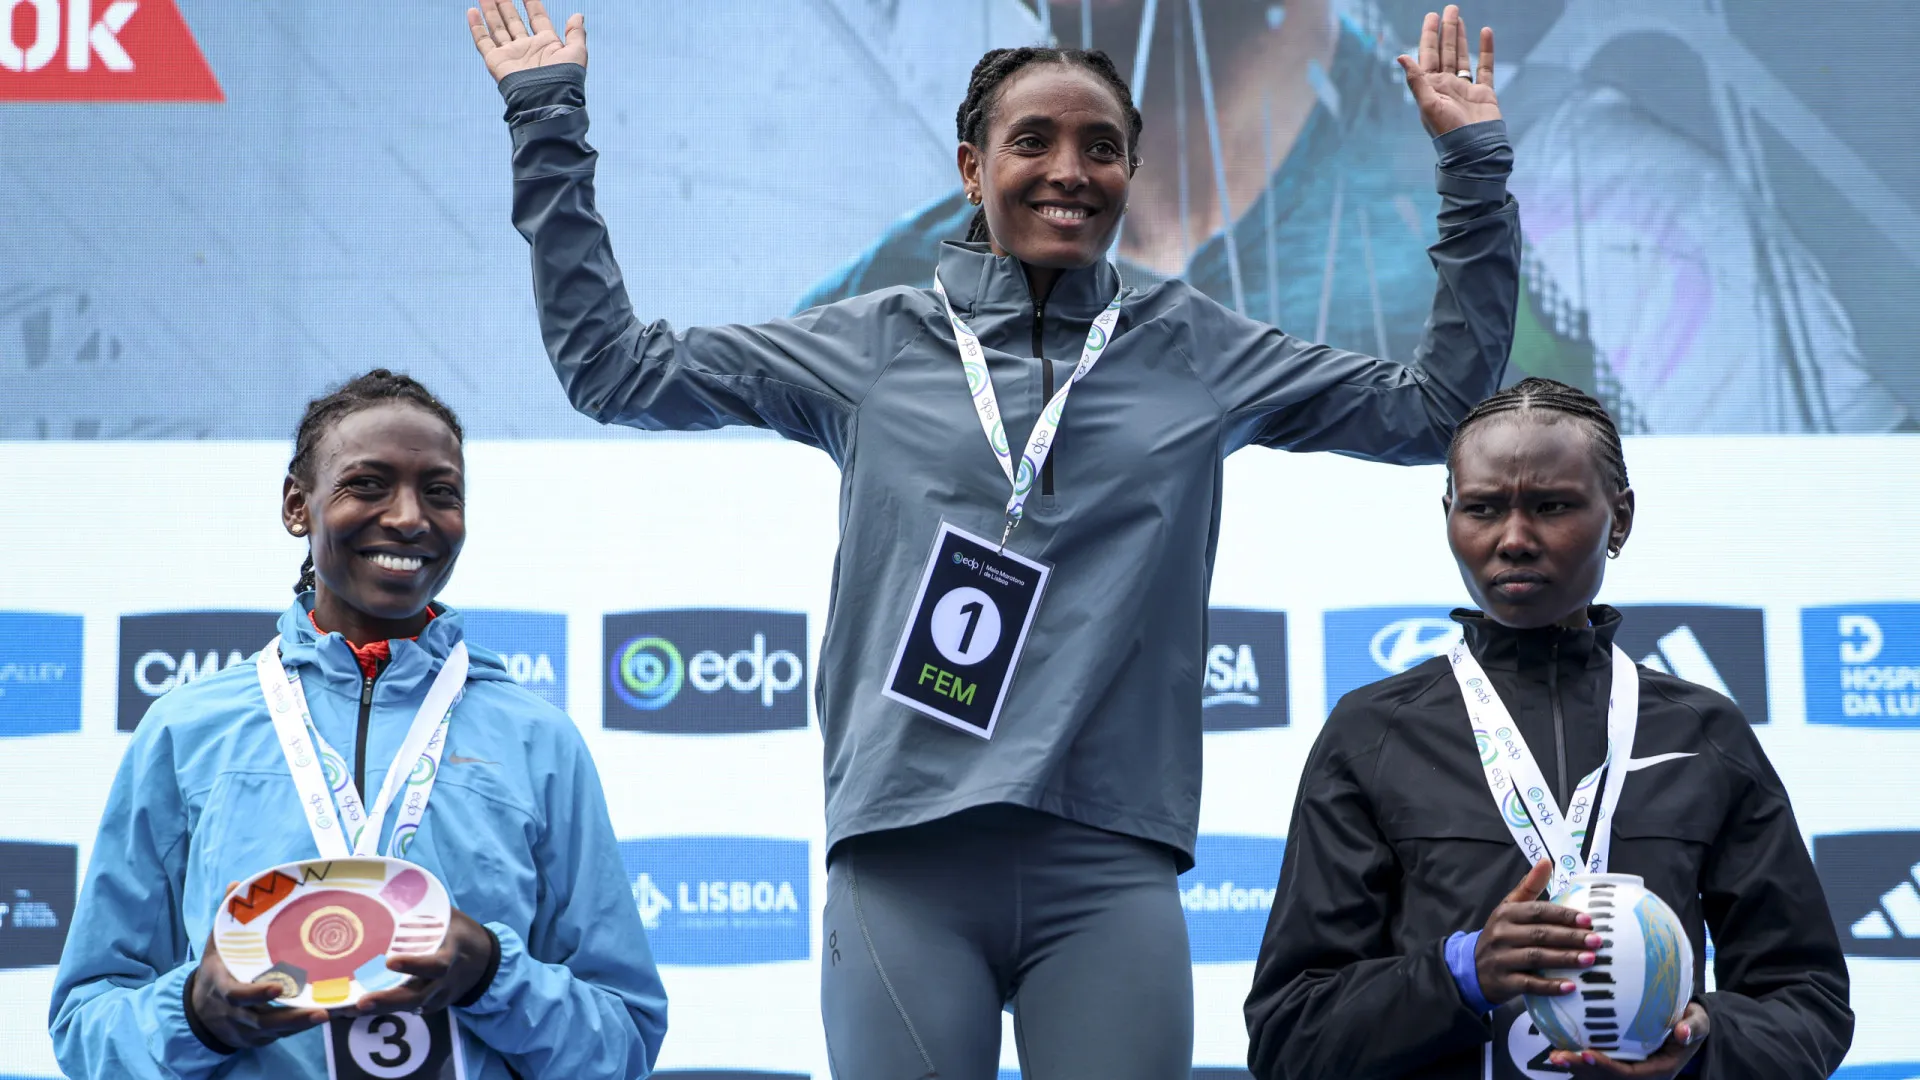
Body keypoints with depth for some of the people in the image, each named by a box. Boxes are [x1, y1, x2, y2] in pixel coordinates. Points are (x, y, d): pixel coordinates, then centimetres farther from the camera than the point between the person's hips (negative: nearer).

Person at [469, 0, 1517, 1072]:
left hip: (1110, 873, 1)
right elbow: (613, 366, 13)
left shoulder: (1195, 351, 15)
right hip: (904, 865, 0)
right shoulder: (875, 344, 12)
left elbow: (1437, 403, 19)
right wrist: (549, 124, 13)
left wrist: (1474, 166, 16)